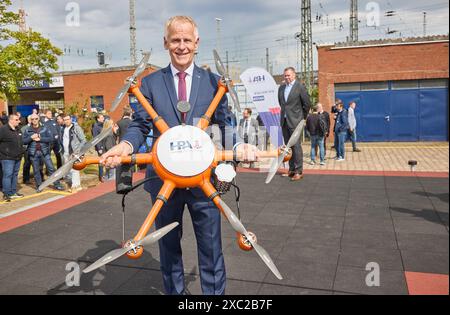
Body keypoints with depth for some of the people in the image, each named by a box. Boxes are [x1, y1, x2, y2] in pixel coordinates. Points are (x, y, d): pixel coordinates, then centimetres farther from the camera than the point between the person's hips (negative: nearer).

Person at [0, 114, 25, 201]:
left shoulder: (18, 130, 13)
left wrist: (21, 151, 17)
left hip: (17, 157, 8)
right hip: (7, 158, -8)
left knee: (15, 175, 13)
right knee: (7, 175, -6)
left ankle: (13, 192, 23)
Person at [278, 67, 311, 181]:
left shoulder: (300, 87, -6)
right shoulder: (281, 87, 12)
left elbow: (307, 103, -3)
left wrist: (302, 117, 3)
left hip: (294, 121, -6)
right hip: (284, 120, 6)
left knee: (296, 146, -8)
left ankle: (299, 171, -5)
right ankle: (291, 169, 17)